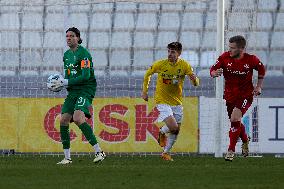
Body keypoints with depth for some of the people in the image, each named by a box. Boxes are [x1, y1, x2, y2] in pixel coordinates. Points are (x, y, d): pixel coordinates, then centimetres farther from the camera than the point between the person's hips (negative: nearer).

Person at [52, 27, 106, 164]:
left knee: (78, 118, -27)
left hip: (86, 90, -8)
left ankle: (99, 151, -25)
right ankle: (67, 158, 8)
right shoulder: (67, 55, 15)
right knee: (63, 120, -1)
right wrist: (60, 83, 5)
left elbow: (85, 76, -19)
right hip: (73, 92, 8)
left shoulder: (83, 53, -12)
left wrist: (66, 82, -17)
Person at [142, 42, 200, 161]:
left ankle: (166, 153, 27)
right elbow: (148, 74, 6)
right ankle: (161, 133, 13)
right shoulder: (160, 64, -13)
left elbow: (196, 83, -11)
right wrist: (145, 91, 6)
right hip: (162, 101, -4)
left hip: (177, 102, 4)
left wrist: (194, 79, -34)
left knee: (176, 131, 8)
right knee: (173, 126, -20)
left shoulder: (184, 65, -9)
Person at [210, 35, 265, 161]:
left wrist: (258, 87, 2)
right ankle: (245, 141, 47)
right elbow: (213, 70, -8)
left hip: (246, 95, -4)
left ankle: (231, 150, -10)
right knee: (236, 122, 14)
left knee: (235, 119, -21)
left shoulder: (251, 60, -14)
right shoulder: (225, 57, -10)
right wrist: (215, 73, -32)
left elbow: (261, 70, 6)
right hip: (230, 95, 4)